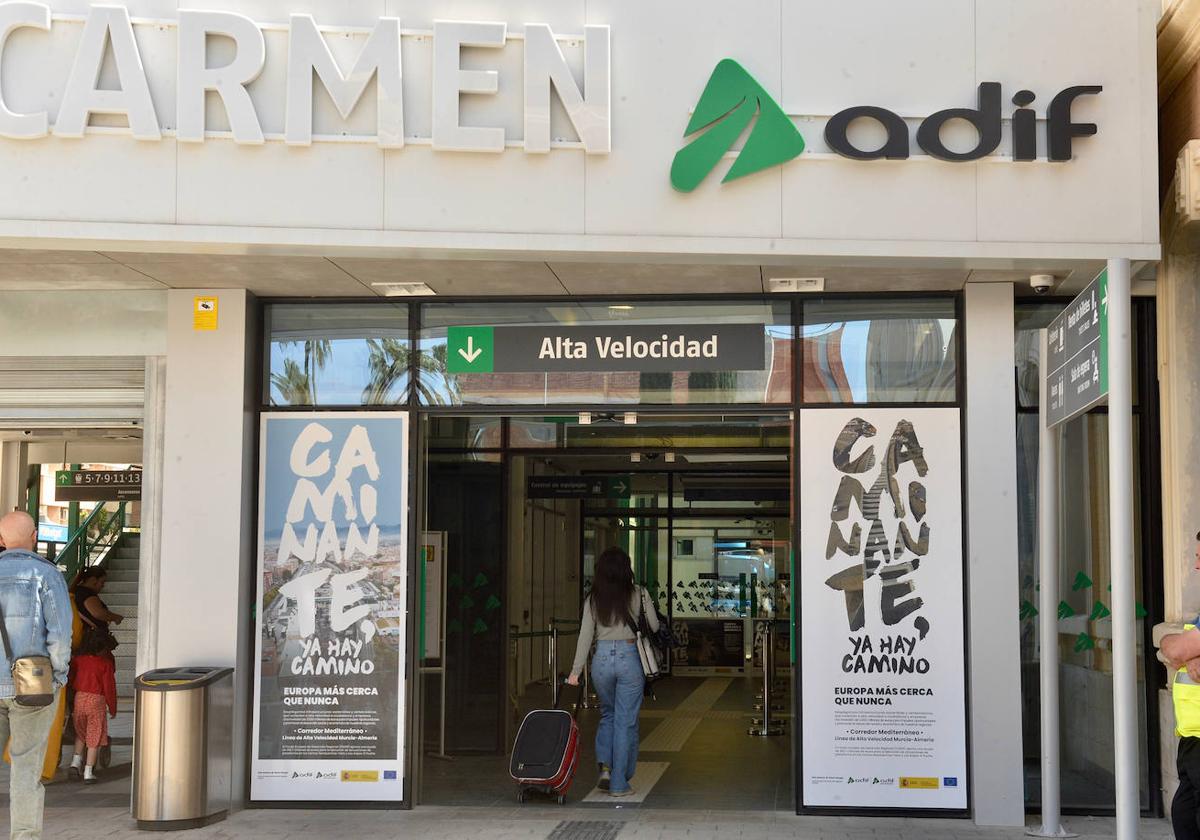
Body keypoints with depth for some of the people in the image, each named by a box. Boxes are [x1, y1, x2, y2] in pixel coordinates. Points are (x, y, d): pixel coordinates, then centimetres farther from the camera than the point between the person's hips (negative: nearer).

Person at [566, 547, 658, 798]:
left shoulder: (593, 598, 3)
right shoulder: (637, 594, -2)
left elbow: (585, 635, 0)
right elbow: (654, 627, 2)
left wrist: (576, 670, 1)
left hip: (602, 658, 2)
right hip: (629, 657, -2)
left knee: (607, 714, 22)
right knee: (625, 721, 5)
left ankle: (605, 766, 4)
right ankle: (619, 783, 7)